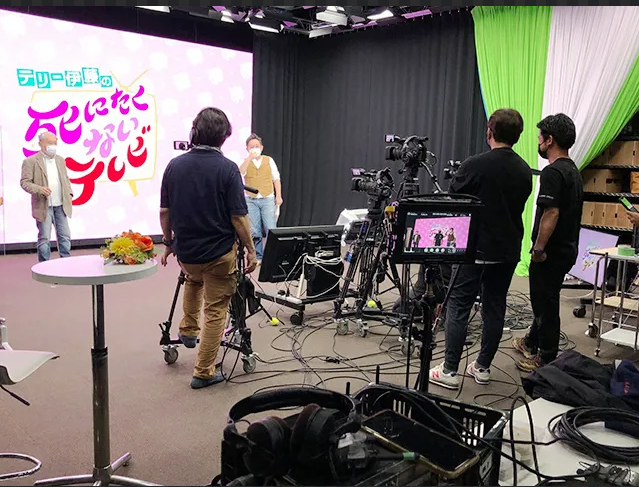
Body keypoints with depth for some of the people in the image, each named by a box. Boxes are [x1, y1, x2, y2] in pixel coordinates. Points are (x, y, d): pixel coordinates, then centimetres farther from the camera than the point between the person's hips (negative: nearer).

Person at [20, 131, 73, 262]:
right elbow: (24, 182, -7)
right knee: (44, 239, 1)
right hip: (43, 206, -5)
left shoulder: (60, 160, 14)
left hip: (60, 206, 5)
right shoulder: (31, 161, -4)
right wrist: (39, 189, -22)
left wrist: (69, 193, 5)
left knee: (65, 236, 5)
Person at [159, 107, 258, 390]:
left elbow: (164, 212, 3)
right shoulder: (227, 168, -14)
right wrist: (250, 249, -4)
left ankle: (188, 331, 39)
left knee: (194, 279, 37)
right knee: (215, 311, 8)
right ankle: (204, 373, 13)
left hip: (185, 251, 4)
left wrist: (168, 243, 16)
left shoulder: (175, 165, -2)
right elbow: (238, 217, -15)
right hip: (219, 252, -4)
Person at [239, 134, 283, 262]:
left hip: (268, 199, 0)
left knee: (271, 229, -6)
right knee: (254, 231, 2)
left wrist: (278, 196, 2)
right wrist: (249, 157, -20)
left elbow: (276, 179, 9)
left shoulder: (269, 160, 8)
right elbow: (240, 173, -14)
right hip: (251, 200, 1)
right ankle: (258, 256, 12)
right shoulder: (245, 162, 7)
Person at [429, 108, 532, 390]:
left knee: (458, 308, 0)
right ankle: (483, 367, 21)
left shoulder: (475, 165, -13)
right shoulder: (524, 171, 6)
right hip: (508, 251, 6)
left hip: (476, 250, -6)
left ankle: (449, 371, 3)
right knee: (494, 309, 12)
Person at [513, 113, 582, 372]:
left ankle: (547, 359, 15)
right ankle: (532, 343, 39)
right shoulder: (574, 171, 11)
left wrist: (538, 248, -20)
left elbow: (551, 213, -26)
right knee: (543, 299, 22)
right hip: (568, 248, 10)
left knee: (546, 303, 2)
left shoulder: (553, 172, -19)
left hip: (551, 252, -10)